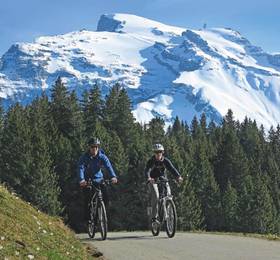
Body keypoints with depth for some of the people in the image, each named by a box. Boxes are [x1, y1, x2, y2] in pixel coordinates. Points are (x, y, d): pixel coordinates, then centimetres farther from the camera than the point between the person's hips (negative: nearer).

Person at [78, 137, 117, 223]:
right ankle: (87, 218, 0)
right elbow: (81, 168, -29)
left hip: (98, 179, 2)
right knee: (87, 199, -14)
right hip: (87, 180, -2)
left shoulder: (102, 156, -11)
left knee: (105, 198, -13)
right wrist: (82, 180, -49)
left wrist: (113, 176, -45)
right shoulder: (84, 157, -15)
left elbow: (108, 166, -26)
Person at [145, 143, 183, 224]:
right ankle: (154, 217, -20)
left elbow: (172, 169, -22)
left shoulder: (165, 161, -9)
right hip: (153, 180, -3)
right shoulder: (151, 161, -16)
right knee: (155, 196, -23)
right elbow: (147, 170, -32)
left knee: (168, 194, -18)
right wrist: (148, 178, -54)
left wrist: (178, 176, -41)